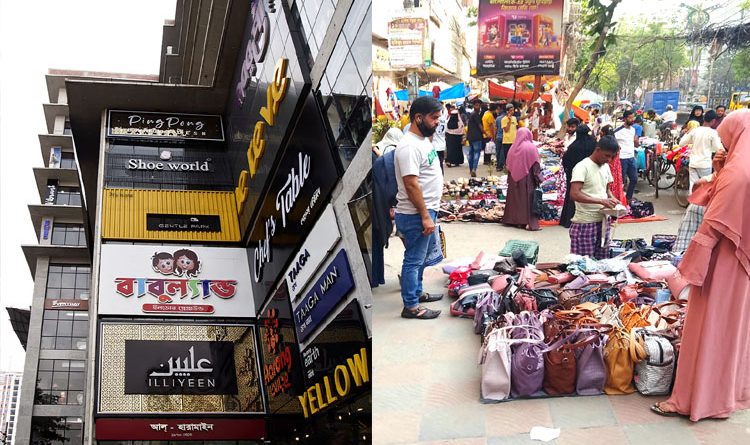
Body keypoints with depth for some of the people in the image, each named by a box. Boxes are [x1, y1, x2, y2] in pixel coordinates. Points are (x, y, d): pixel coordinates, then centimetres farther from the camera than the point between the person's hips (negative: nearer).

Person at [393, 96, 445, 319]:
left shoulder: (423, 140, 10)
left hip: (426, 211, 10)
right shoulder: (409, 146, -22)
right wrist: (425, 217, -24)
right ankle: (411, 306, 10)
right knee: (414, 259, 0)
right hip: (415, 215, -10)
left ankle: (417, 292, 37)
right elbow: (411, 184, -25)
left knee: (423, 255, 22)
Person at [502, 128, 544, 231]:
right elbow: (536, 165, -9)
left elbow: (509, 165, 8)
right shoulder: (531, 147, -10)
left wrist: (510, 179, 16)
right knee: (528, 198, -1)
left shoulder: (513, 148, 2)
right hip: (527, 179, -4)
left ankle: (514, 220, 17)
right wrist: (538, 178, -3)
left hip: (514, 179, 4)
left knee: (516, 197, 13)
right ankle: (529, 222, -6)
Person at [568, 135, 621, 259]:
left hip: (603, 221, 7)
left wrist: (612, 199, 1)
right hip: (585, 224, -7)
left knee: (602, 261, 9)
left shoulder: (605, 166, 11)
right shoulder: (582, 167, -13)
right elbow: (574, 194, -23)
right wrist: (601, 201, -28)